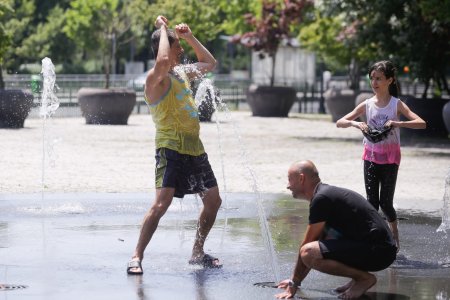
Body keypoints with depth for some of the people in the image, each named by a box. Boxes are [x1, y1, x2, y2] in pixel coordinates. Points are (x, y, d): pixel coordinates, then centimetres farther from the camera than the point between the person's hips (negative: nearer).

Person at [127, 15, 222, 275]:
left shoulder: (183, 73, 15)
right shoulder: (156, 78, -12)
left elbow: (210, 63, 32)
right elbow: (163, 61, -36)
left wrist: (190, 37, 18)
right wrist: (163, 29, -21)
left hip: (195, 149, 9)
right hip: (171, 149, -9)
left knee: (213, 200, 13)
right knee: (161, 204, -20)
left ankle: (198, 253, 27)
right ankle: (137, 257, -16)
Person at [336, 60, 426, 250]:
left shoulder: (396, 104, -6)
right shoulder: (367, 105, 1)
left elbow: (421, 124, -16)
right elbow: (339, 122, 0)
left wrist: (397, 123, -28)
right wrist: (355, 123, -20)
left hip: (390, 157, -2)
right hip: (371, 156, 2)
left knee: (386, 202, -2)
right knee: (372, 201, -1)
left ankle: (394, 235, 22)